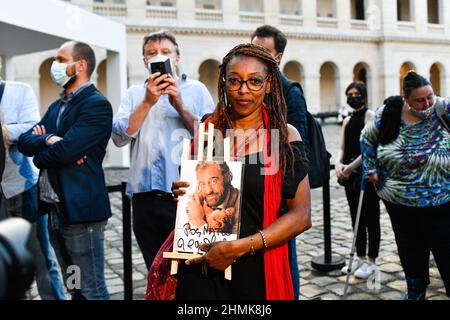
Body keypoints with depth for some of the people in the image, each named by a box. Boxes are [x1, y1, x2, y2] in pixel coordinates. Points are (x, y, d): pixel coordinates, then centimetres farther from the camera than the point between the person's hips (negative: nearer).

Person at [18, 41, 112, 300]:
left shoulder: (97, 104, -12)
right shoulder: (57, 106, 17)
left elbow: (63, 150, -21)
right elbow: (25, 141, 6)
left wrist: (40, 154, 0)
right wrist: (48, 139, -14)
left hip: (81, 210, -9)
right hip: (55, 211, 9)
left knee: (91, 290, 1)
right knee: (74, 288, 19)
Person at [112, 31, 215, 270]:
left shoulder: (196, 89, 7)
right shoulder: (135, 94, 12)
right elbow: (119, 137, -3)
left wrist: (180, 106, -13)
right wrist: (148, 102, -12)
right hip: (146, 195, 3)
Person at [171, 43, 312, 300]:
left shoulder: (285, 136, -5)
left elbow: (302, 216, -9)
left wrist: (240, 247, -17)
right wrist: (183, 194, -7)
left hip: (260, 271, -2)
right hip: (201, 269, 2)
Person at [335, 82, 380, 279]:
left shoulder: (371, 116, -5)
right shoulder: (347, 121, 14)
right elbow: (342, 148, 7)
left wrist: (351, 166, -21)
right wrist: (338, 163, -13)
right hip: (350, 174, 7)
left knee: (371, 218, 2)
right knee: (356, 217, 13)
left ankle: (371, 261, 12)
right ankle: (360, 257, 25)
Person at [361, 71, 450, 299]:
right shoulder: (388, 114, -7)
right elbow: (367, 138, 9)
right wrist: (371, 169, 6)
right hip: (398, 201, 3)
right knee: (410, 250, 18)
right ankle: (415, 291, 38)